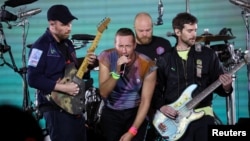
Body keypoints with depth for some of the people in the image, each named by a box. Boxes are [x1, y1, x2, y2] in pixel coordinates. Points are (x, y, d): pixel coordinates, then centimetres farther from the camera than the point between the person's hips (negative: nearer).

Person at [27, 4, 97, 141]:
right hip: (55, 107, -9)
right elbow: (33, 79, -19)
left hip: (74, 104, 9)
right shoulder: (41, 46, -13)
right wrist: (63, 88, -21)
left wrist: (86, 64, 2)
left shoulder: (67, 43, 13)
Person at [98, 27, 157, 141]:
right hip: (111, 113, 1)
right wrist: (117, 71, -33)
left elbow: (145, 101, -15)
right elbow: (103, 93, -17)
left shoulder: (147, 65, -17)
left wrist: (132, 131, -19)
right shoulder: (106, 57, -13)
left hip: (135, 112, -1)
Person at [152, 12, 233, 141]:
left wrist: (226, 87, -16)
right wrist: (161, 106, -7)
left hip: (203, 114, 0)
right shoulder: (164, 59, 5)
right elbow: (156, 89, 8)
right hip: (174, 117, 0)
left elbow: (218, 85, 5)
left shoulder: (208, 54, 4)